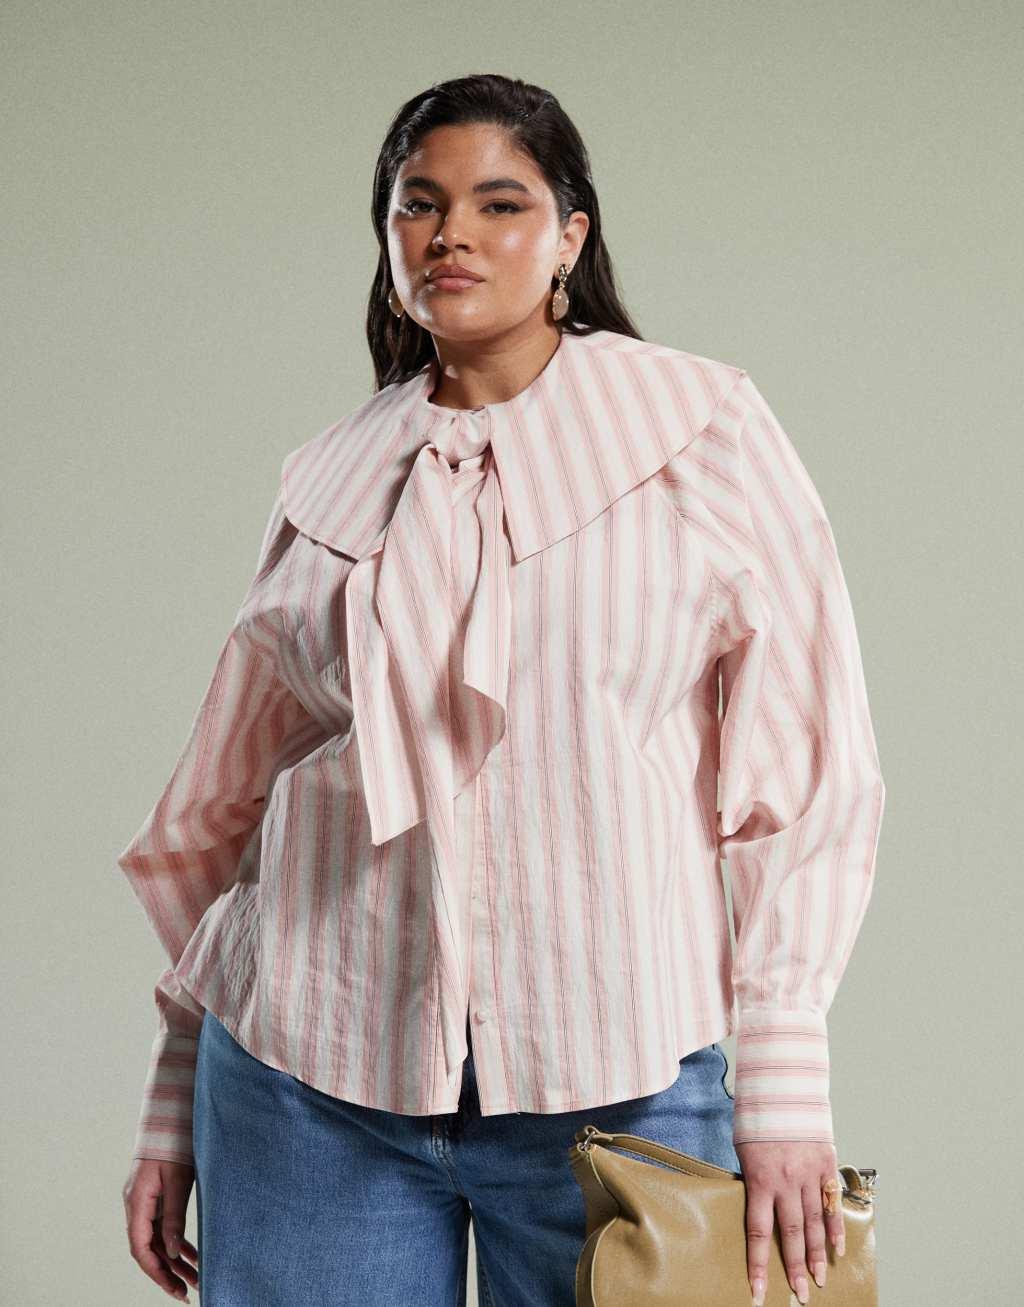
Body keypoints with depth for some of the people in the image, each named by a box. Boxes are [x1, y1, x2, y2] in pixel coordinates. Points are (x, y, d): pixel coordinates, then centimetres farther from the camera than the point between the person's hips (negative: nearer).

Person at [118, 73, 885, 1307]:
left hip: (613, 1082, -2)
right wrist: (173, 1116, 12)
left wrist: (783, 1094, -8)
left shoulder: (706, 432, 1)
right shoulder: (326, 477, 9)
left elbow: (805, 773, -2)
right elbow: (222, 808, 12)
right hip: (313, 1075, 2)